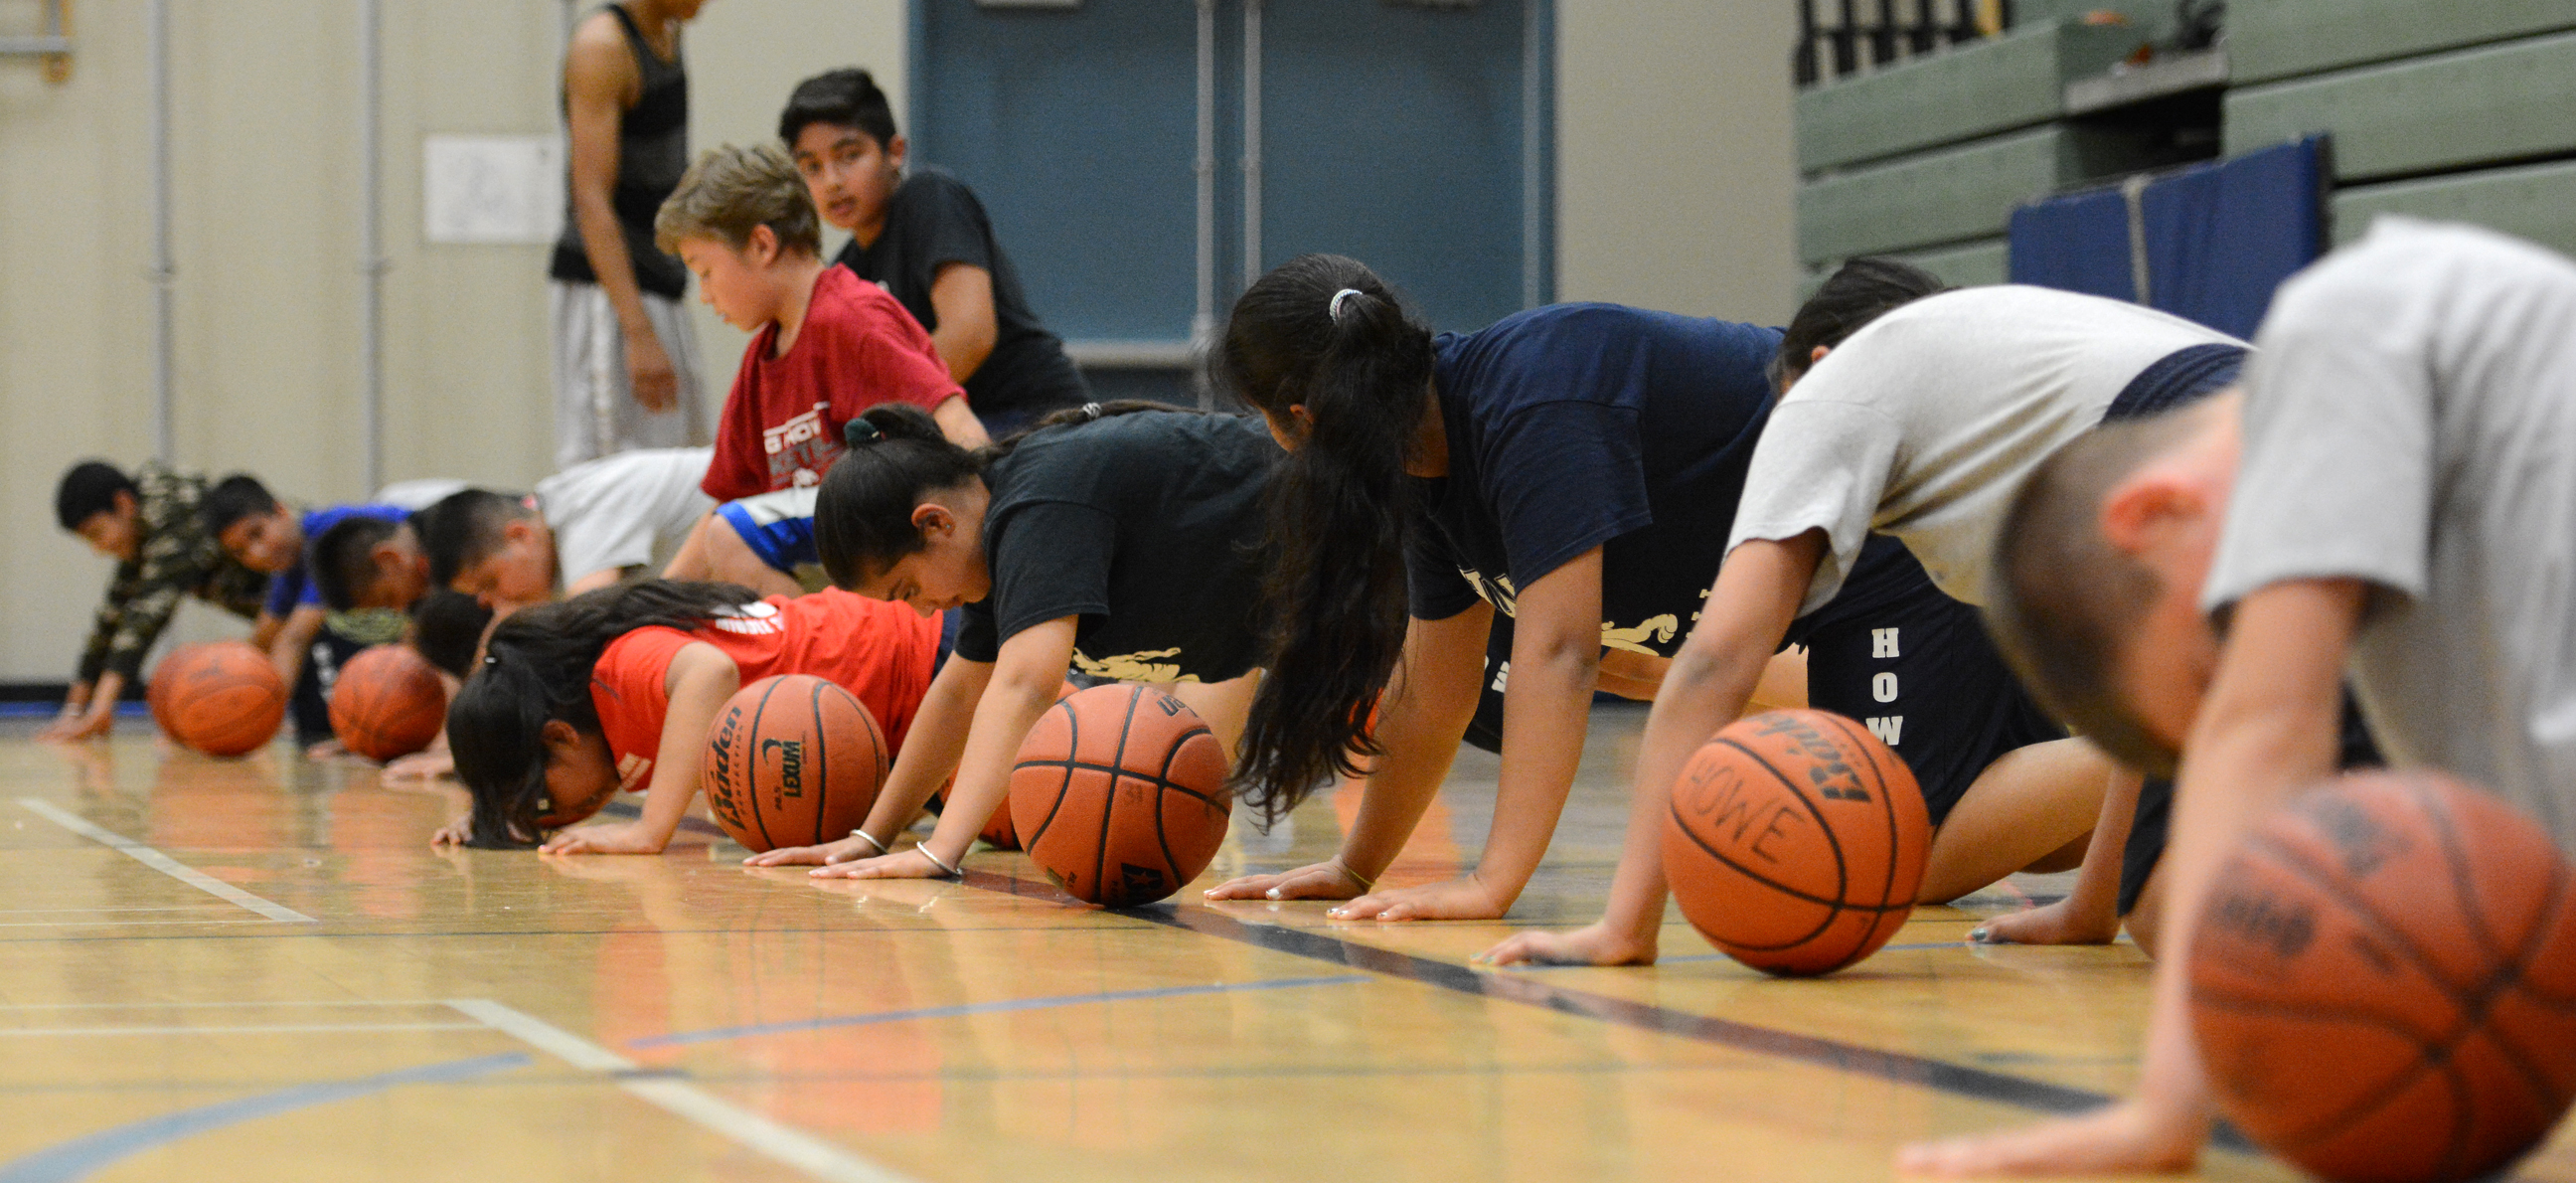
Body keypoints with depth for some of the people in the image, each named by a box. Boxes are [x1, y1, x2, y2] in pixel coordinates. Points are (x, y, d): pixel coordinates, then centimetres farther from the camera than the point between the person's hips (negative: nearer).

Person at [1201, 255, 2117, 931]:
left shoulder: (1533, 403, -25)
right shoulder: (1438, 468, 5)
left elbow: (1557, 651, -31)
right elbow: (1431, 701, 15)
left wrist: (1493, 884, -34)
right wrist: (1355, 869, 19)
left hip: (1909, 534, -10)